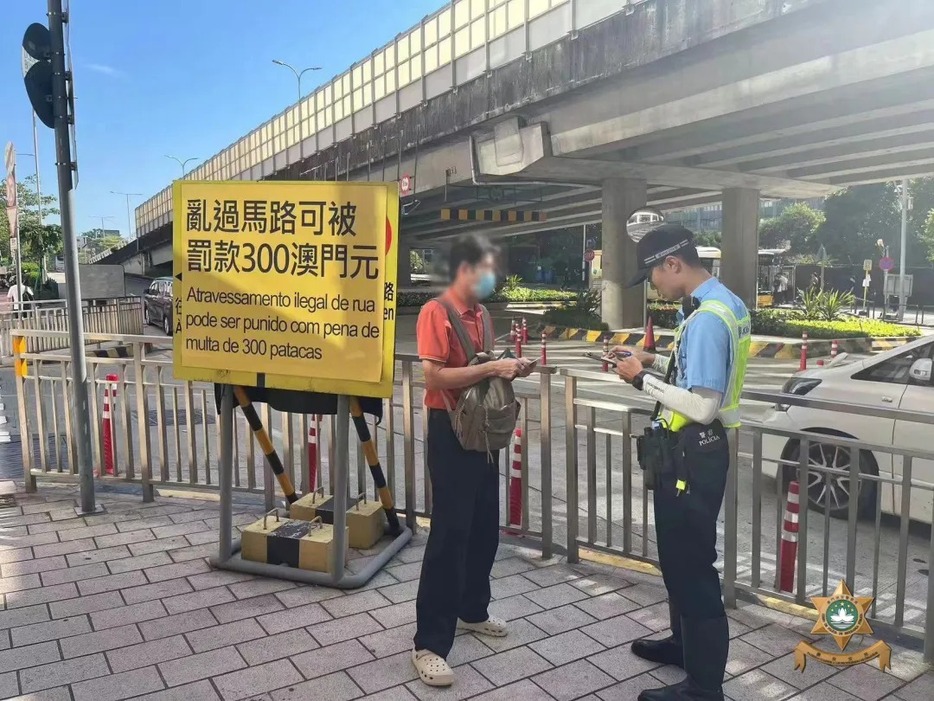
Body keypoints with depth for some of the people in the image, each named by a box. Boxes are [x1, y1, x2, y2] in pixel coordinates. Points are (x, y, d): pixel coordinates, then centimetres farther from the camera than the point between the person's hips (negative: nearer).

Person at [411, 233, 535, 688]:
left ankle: (472, 611, 35)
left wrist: (508, 371, 3)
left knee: (484, 529, 16)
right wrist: (490, 368, -20)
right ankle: (429, 643, 6)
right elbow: (433, 377, -21)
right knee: (449, 535, -5)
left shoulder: (481, 315, 13)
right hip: (450, 433, -8)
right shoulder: (436, 313, -12)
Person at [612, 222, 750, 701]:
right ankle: (685, 642, 44)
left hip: (692, 455, -11)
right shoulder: (717, 303, 9)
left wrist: (642, 380, -17)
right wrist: (653, 361, 8)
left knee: (692, 564, 2)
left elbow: (702, 406, -26)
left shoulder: (707, 317, -24)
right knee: (680, 556, 24)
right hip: (694, 450, 11)